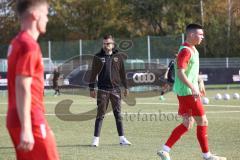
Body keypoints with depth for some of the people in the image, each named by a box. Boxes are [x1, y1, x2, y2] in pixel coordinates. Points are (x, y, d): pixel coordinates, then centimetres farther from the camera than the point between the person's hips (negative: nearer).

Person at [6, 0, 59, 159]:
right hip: (31, 121, -9)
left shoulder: (17, 43, 14)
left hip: (16, 120, 9)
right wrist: (26, 129, -24)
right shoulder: (29, 45, -14)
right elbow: (22, 88, -21)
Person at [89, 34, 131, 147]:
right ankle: (96, 138, 1)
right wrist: (92, 88, 0)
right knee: (100, 114, -1)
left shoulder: (118, 57, 7)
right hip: (102, 90, -2)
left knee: (118, 114, 5)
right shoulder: (98, 57, 3)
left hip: (115, 89, 2)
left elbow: (122, 73, 12)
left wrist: (126, 87, 11)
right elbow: (93, 73, 3)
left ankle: (122, 138, 10)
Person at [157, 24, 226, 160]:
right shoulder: (186, 51, -17)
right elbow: (180, 73, -24)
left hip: (189, 92, 10)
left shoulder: (192, 49, 15)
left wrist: (200, 82, 27)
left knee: (187, 125, 10)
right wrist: (193, 88, -30)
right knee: (202, 122, -1)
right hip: (187, 92, -10)